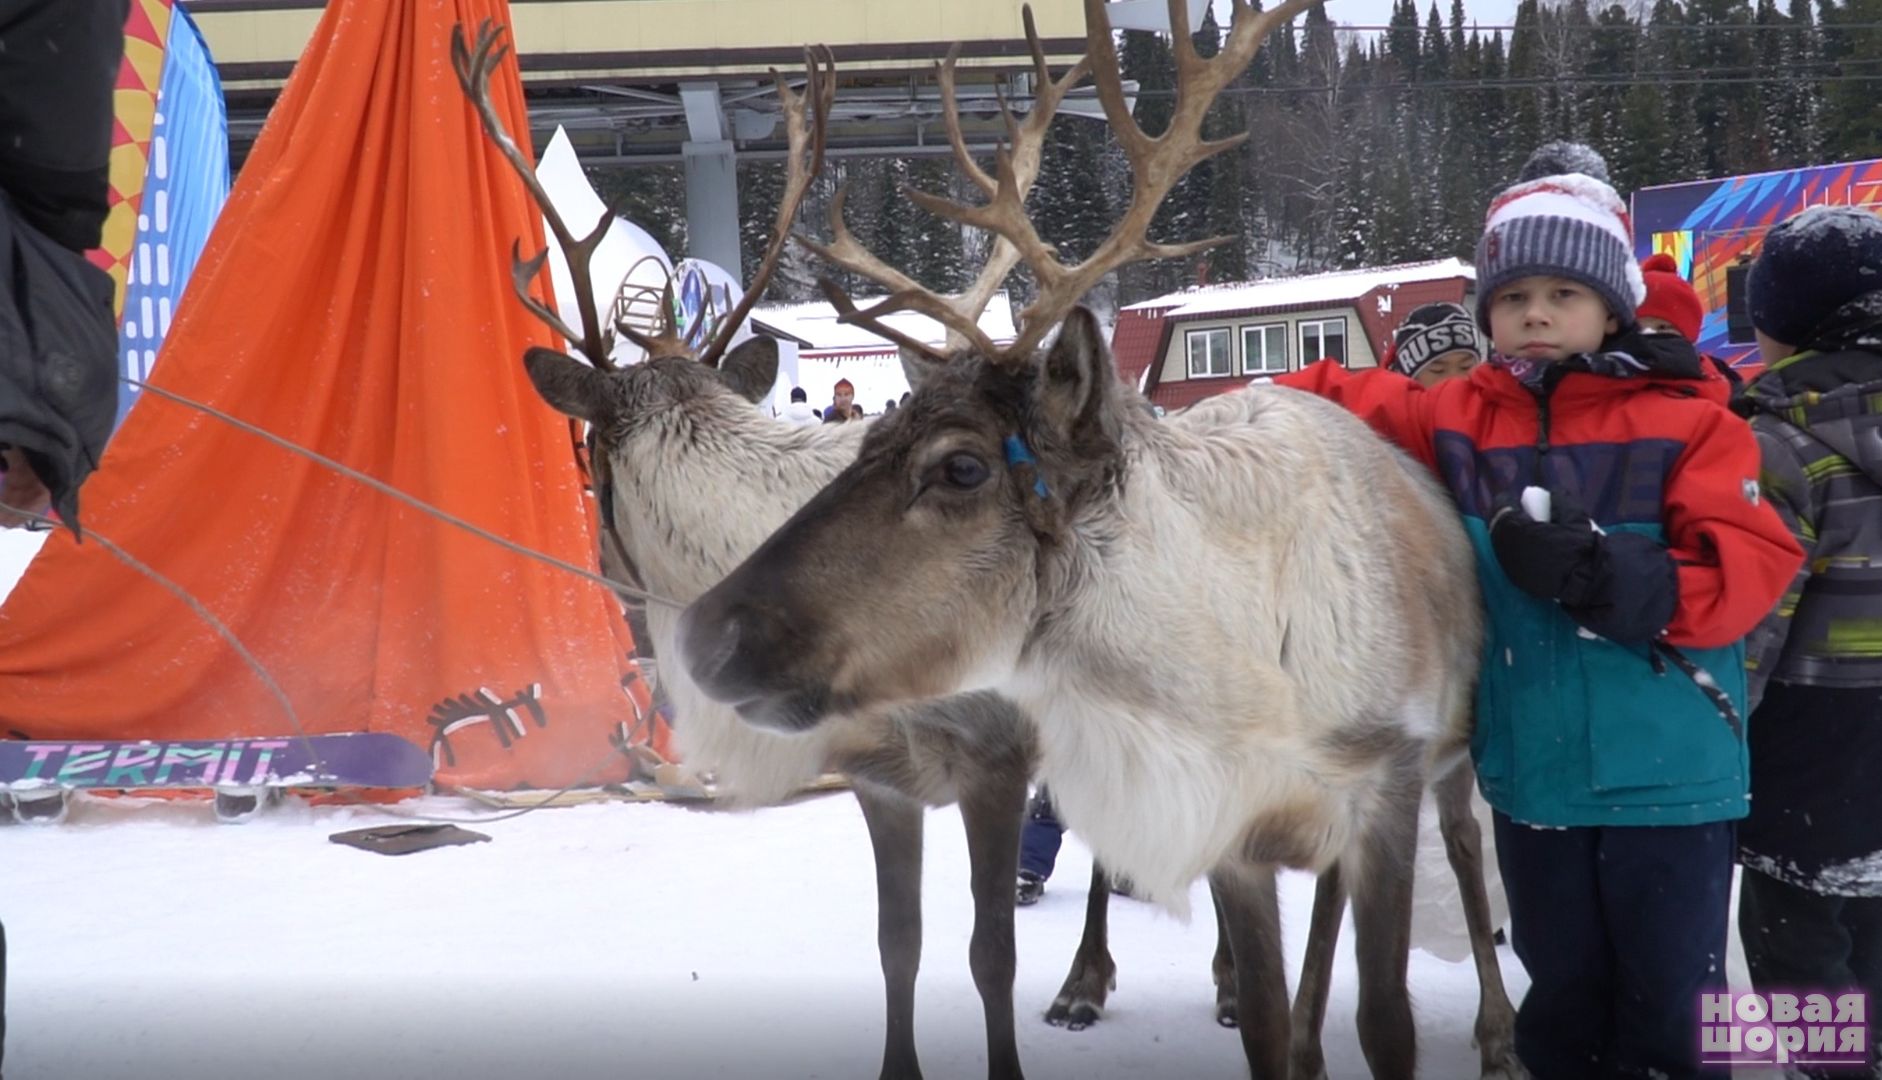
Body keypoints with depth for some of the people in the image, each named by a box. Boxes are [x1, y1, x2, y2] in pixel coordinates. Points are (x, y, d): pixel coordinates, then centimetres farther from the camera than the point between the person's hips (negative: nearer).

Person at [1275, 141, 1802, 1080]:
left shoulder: (1687, 420, -6)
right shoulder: (1456, 422, 5)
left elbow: (1749, 569, -14)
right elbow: (1334, 403, 11)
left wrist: (1603, 575, -26)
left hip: (1668, 779, -3)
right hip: (1532, 780, 3)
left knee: (1671, 1004, 5)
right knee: (1564, 999, 16)